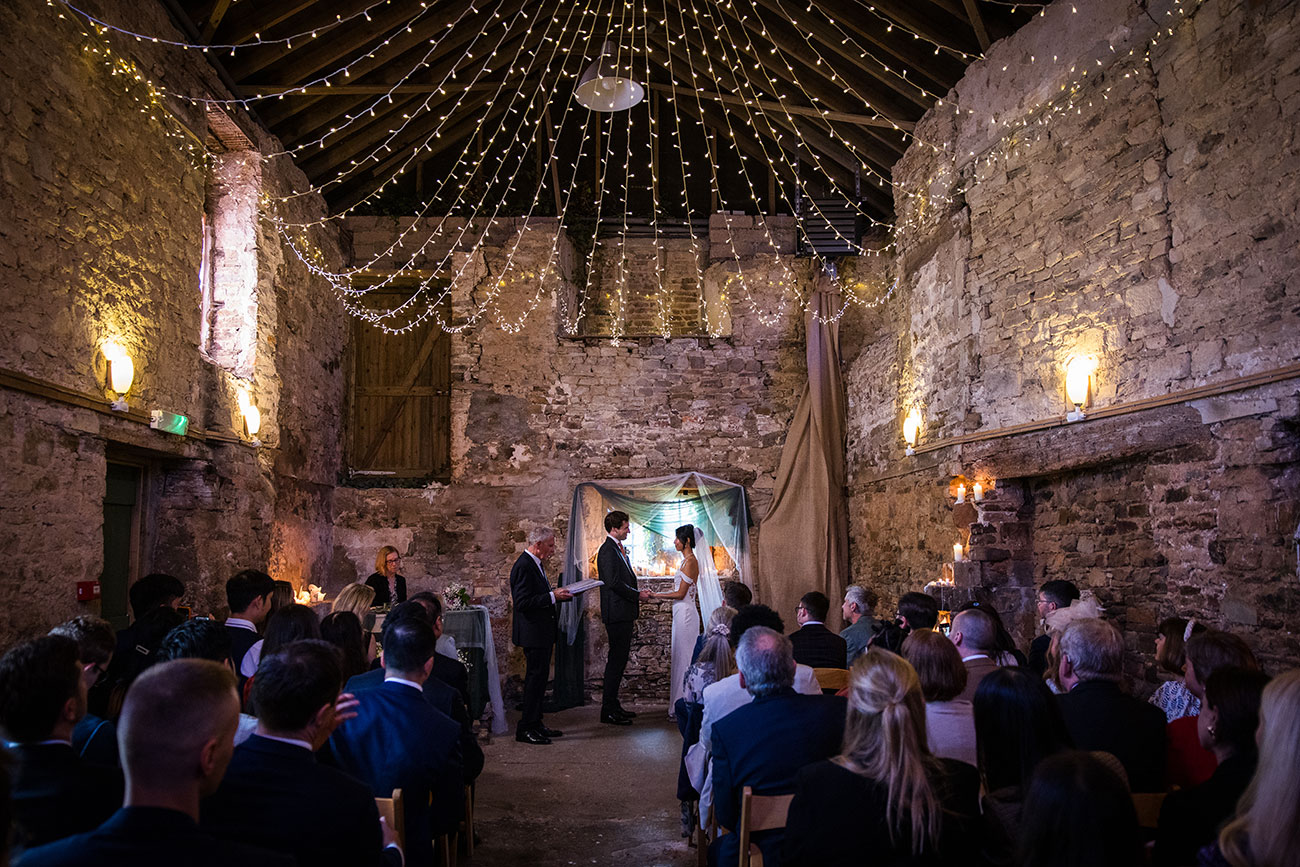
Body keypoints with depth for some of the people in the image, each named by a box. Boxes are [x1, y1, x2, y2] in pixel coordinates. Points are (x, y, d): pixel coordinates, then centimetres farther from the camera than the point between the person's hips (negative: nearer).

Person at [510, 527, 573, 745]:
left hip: (542, 633, 10)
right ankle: (525, 728, 2)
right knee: (536, 677, -5)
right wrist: (552, 596, -23)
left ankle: (536, 724, 24)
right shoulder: (523, 567, -18)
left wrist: (558, 595, 9)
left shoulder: (536, 564, 14)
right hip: (532, 633, -10)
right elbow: (523, 602, -24)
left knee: (539, 677, 15)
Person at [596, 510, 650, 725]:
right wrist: (638, 595, -12)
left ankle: (613, 705, 21)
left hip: (624, 615, 10)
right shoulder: (608, 551, -13)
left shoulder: (619, 549, 19)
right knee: (616, 661, -8)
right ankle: (608, 711, -3)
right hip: (616, 614, -10)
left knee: (619, 660, 14)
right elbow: (614, 583, -21)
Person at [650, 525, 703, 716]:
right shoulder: (687, 560, 16)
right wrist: (657, 594, 16)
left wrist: (656, 595, -10)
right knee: (680, 658, 12)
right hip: (681, 613, 10)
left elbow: (680, 593, -16)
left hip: (685, 613, -10)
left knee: (683, 658, -5)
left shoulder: (691, 561, -14)